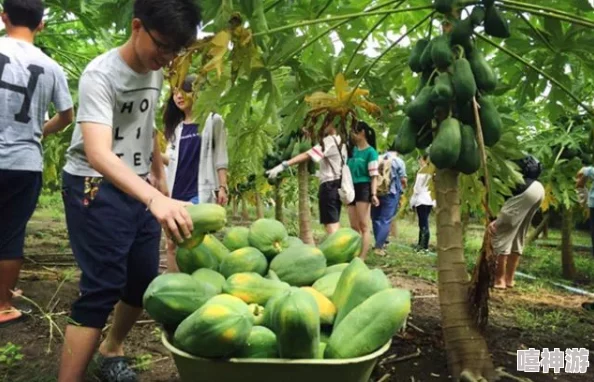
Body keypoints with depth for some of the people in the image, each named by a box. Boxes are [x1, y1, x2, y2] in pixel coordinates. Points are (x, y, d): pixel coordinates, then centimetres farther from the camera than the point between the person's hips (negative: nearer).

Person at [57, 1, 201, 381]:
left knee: (145, 279, 9)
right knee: (103, 286, -14)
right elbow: (97, 154, -36)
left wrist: (160, 175, 22)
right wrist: (155, 200, -50)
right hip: (94, 186, -7)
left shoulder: (156, 72, 2)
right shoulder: (100, 74, -22)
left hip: (138, 187, 7)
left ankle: (112, 351, 34)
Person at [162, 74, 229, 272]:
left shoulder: (212, 121, 2)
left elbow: (220, 157, 0)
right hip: (176, 191, 6)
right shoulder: (176, 126, 17)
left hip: (200, 190, -6)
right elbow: (172, 159, 18)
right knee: (171, 243, 7)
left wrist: (222, 187, -5)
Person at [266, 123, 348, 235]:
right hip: (338, 185, 9)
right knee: (334, 224, 15)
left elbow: (307, 155, -21)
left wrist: (283, 166, -27)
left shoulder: (329, 141, -11)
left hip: (329, 186, -9)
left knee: (330, 225, -7)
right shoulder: (340, 142, 14)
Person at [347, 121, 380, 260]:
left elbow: (374, 175, -9)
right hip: (352, 188, 7)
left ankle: (362, 259, -10)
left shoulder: (370, 152, -5)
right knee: (354, 227, 7)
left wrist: (374, 194, -18)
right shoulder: (353, 149, 14)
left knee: (364, 226, -8)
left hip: (364, 189, -7)